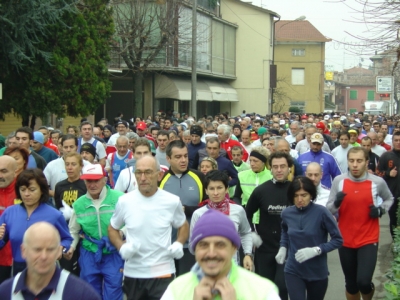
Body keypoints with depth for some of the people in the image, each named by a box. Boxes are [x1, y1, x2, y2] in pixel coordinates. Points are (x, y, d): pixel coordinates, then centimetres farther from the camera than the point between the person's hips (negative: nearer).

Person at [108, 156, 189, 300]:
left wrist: (179, 244, -6)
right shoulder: (124, 201, -4)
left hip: (163, 273, -2)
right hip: (132, 273, 2)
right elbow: (112, 228, 11)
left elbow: (183, 226, 13)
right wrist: (121, 247, -8)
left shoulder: (172, 201, -5)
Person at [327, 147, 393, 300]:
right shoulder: (338, 181, -5)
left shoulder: (378, 182, -6)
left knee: (363, 281, -15)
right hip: (345, 240, 2)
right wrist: (336, 203, -21)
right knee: (351, 284, 12)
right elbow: (328, 209, 0)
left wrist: (381, 210, -5)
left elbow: (389, 199, 15)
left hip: (368, 240, -2)